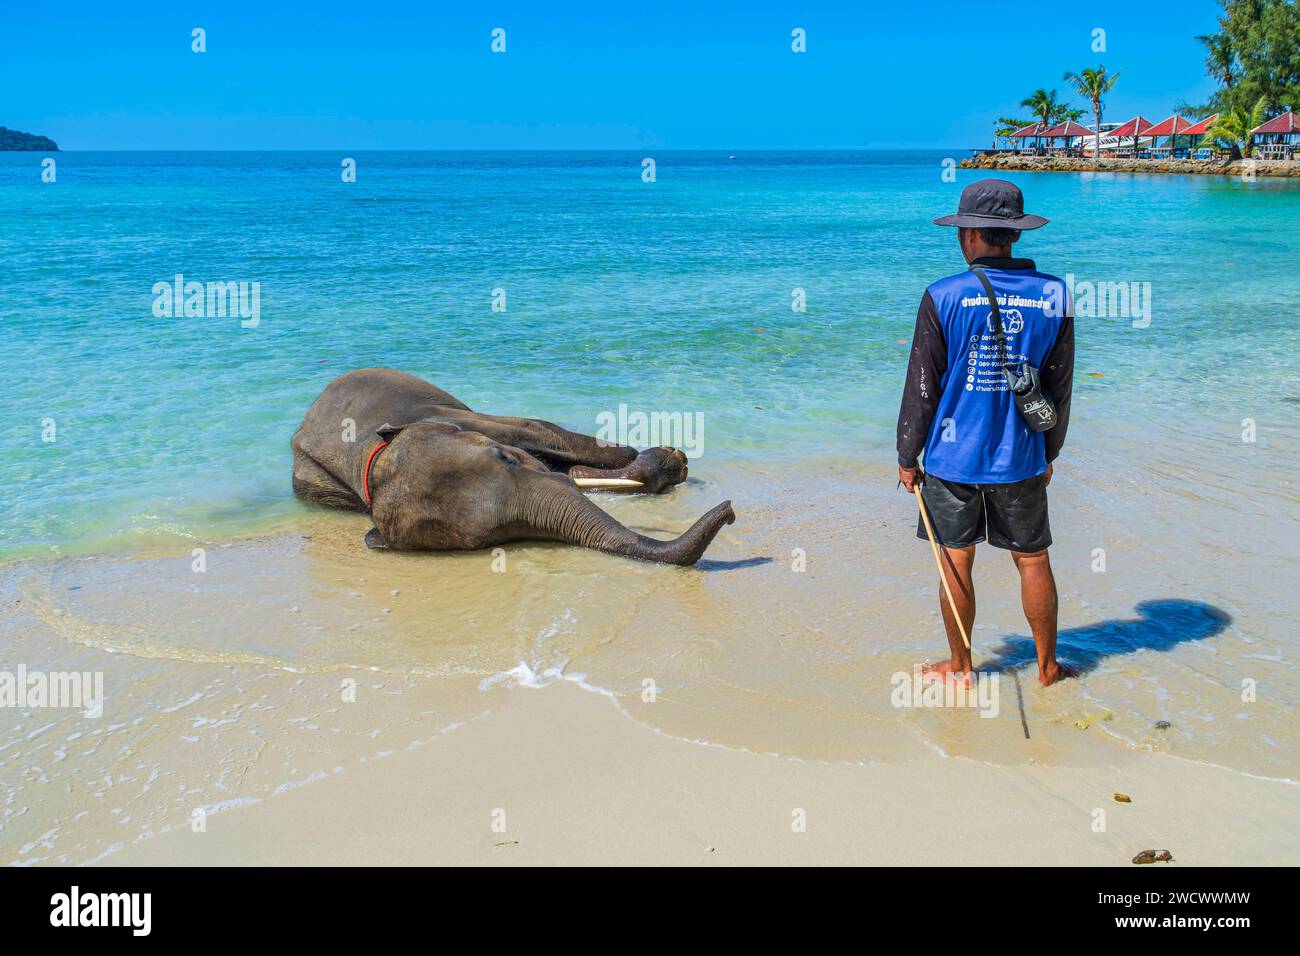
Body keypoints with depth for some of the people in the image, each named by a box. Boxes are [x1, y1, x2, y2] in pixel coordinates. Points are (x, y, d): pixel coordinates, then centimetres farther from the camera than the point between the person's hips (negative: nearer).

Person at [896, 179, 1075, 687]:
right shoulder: (1054, 294, -2)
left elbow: (921, 387, -8)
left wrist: (908, 458, 2)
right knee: (1033, 561, 14)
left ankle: (959, 667, 24)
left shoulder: (944, 297, -11)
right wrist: (1049, 453, 17)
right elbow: (1060, 388, 5)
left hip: (953, 456, -2)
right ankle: (1048, 666, 27)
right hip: (1021, 458, 2)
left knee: (956, 563, 10)